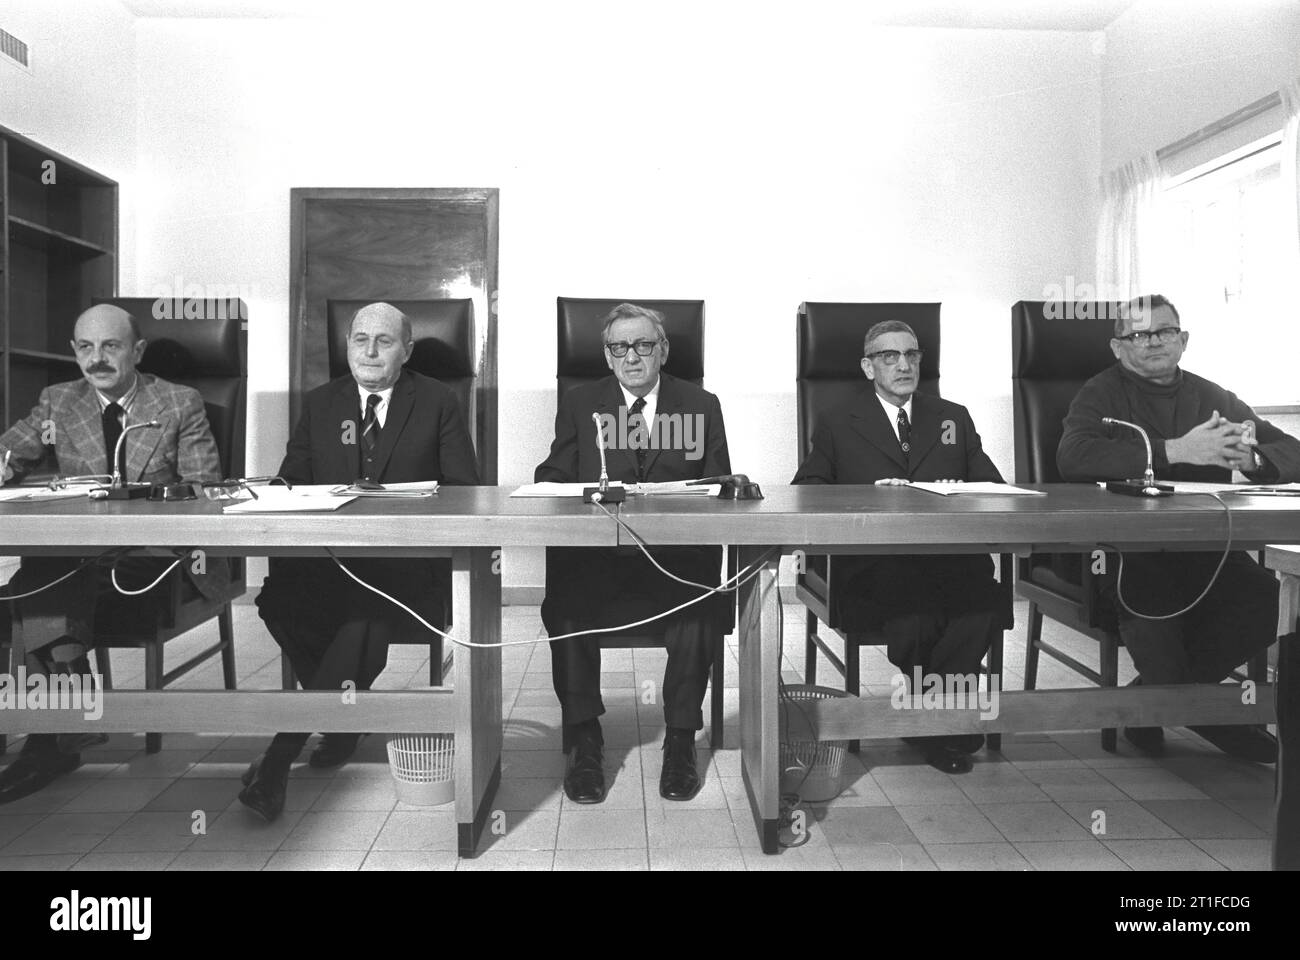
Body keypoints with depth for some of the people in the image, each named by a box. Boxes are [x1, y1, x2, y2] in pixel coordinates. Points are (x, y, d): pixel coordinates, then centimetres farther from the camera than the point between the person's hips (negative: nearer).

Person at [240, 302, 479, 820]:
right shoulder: (319, 403, 18)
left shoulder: (438, 402, 9)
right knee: (279, 596, -28)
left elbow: (463, 489, 4)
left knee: (370, 608, -34)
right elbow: (291, 484, 14)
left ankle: (281, 755, -25)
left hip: (407, 563, -3)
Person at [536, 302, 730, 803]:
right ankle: (583, 741, -12)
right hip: (596, 553, 1)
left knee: (697, 608, -31)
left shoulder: (701, 405, 15)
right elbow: (554, 478, 9)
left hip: (677, 557, 0)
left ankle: (681, 741, -12)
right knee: (565, 602, -29)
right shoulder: (578, 404, 16)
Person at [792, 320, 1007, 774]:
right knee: (914, 616, -34)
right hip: (874, 565, -2)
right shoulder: (838, 425, 15)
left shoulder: (954, 418, 24)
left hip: (950, 561, 3)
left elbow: (993, 486, 17)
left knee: (990, 600, -30)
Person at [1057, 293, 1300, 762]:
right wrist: (1173, 450, -25)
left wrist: (1250, 457, -14)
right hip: (1125, 550, -4)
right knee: (1153, 600, -32)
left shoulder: (1211, 397, 14)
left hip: (1204, 548, 5)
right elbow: (1072, 457, -22)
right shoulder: (1103, 393, -1)